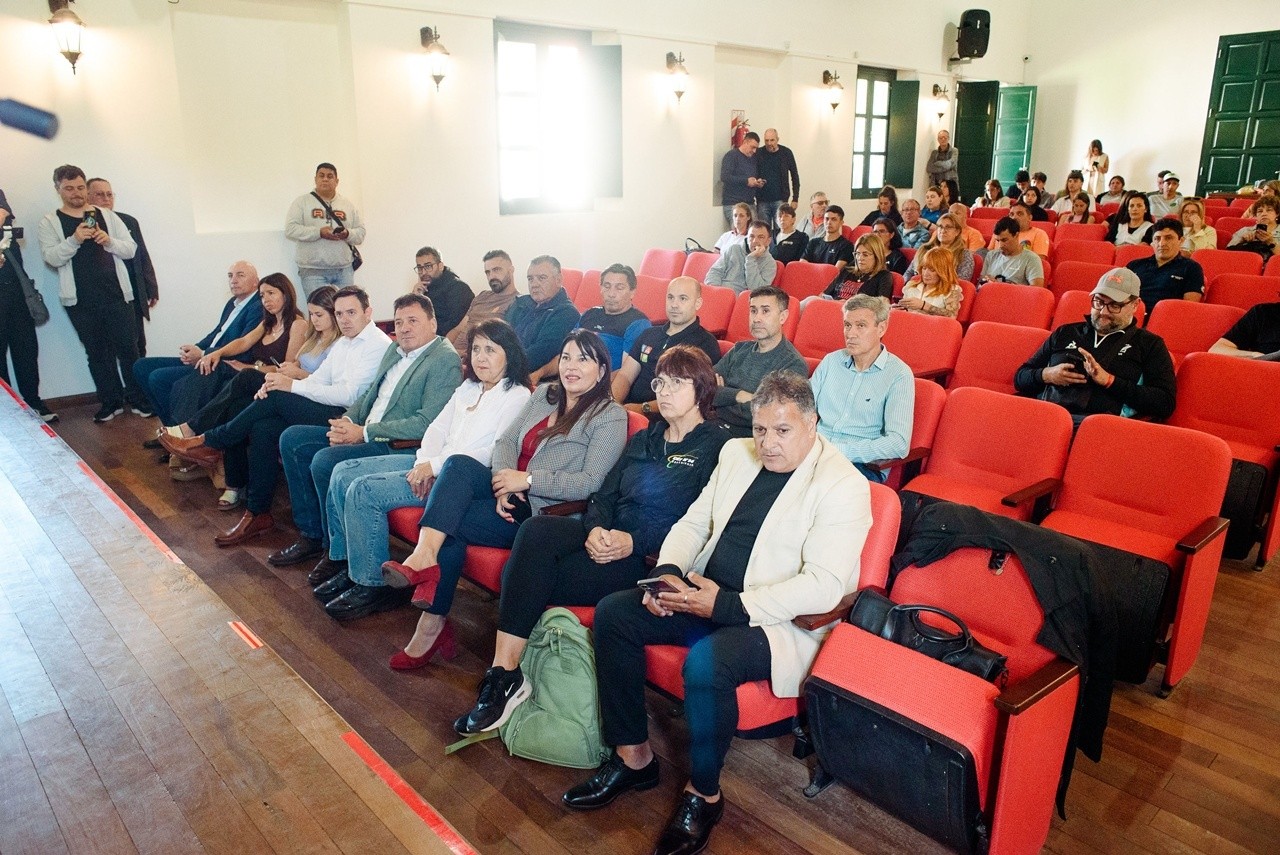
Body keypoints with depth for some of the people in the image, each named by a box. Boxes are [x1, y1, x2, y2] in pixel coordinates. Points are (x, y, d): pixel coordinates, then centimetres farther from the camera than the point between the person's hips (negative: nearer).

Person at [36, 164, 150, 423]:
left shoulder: (107, 215, 9)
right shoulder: (50, 223, 5)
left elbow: (130, 249, 5)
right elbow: (51, 258, -7)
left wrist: (109, 241, -14)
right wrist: (75, 240, -22)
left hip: (116, 295, 0)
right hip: (80, 301, 0)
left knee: (128, 348, 0)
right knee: (97, 353, 8)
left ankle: (139, 399, 7)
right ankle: (110, 402, 15)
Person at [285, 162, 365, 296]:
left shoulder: (347, 204, 15)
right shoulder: (302, 202, 6)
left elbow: (361, 233, 12)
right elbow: (290, 229, -4)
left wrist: (348, 234, -10)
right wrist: (319, 232, -15)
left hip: (344, 270, 3)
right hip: (313, 270, -3)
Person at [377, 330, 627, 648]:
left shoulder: (610, 416, -3)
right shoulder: (544, 394, 17)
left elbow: (591, 483, -13)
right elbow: (506, 440, 8)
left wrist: (527, 480, -19)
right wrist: (504, 482, -13)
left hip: (543, 511, -6)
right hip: (509, 495, 6)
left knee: (448, 518, -22)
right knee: (459, 464, -24)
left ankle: (433, 619, -16)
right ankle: (424, 557, -30)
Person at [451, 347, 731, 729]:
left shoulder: (716, 446, 2)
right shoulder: (644, 439, 24)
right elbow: (604, 494, 16)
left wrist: (634, 541, -19)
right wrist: (595, 528, -8)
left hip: (652, 558, -6)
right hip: (607, 538, 6)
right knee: (537, 530, -26)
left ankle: (505, 675, -13)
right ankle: (503, 672, -29)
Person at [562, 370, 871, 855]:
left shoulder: (842, 486, -14)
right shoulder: (736, 453, 9)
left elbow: (823, 586, -22)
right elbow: (694, 523, 14)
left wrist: (726, 605, -26)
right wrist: (667, 572, -8)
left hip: (780, 621, -7)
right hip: (703, 596, 8)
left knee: (706, 661, -33)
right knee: (613, 613, -6)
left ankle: (703, 795, -6)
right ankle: (633, 757, 6)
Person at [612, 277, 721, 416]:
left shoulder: (705, 343, -2)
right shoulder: (649, 334, 20)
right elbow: (625, 376, 14)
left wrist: (644, 408, -21)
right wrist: (612, 404, -7)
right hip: (628, 406, 6)